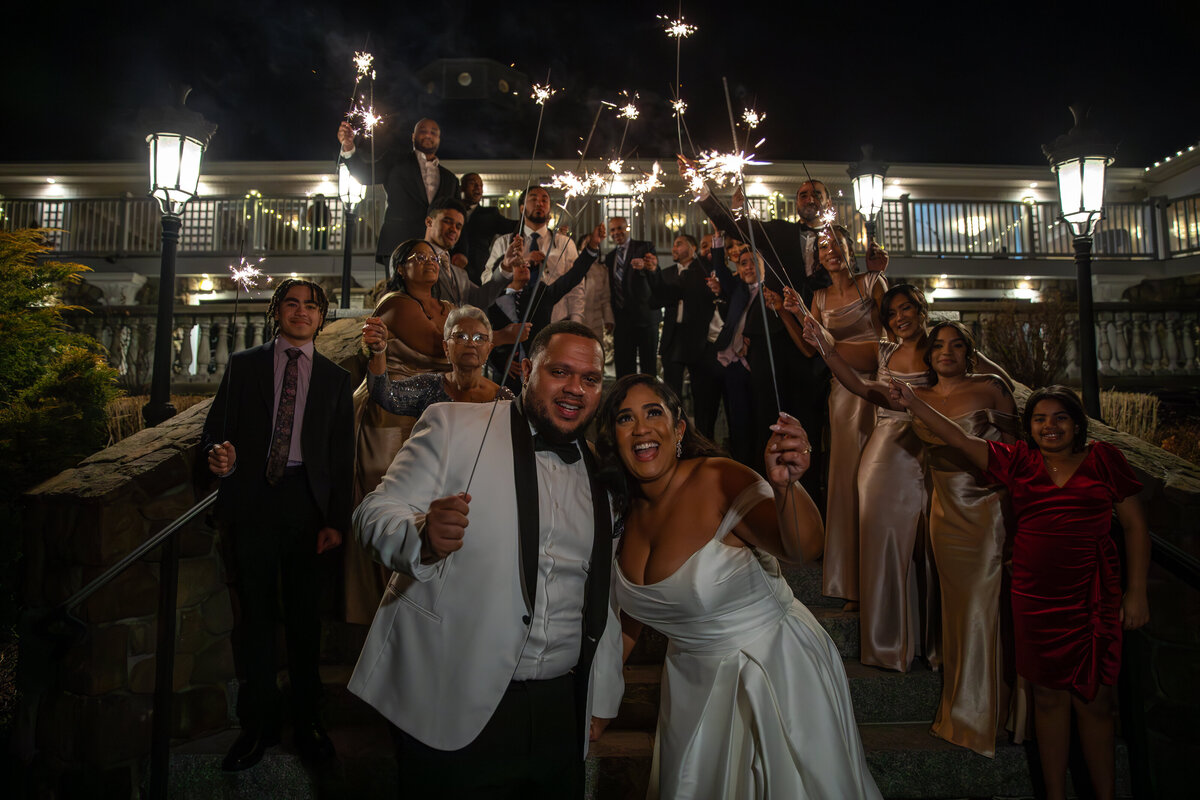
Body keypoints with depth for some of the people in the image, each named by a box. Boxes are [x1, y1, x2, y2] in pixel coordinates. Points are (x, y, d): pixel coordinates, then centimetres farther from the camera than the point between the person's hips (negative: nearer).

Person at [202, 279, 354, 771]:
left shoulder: (335, 378, 12)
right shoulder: (243, 365, 12)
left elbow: (342, 456, 8)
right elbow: (216, 426, 8)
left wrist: (336, 520, 0)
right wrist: (218, 456, -16)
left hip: (307, 501, 0)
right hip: (252, 498, 0)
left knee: (305, 612, 6)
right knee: (255, 611, 4)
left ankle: (305, 717, 20)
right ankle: (260, 723, 17)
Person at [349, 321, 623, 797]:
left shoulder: (600, 476, 9)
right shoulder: (453, 426, -4)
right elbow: (373, 516, -8)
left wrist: (601, 699, 13)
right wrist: (423, 535, -30)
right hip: (451, 707, -4)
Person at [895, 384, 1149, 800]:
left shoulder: (1103, 459, 3)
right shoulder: (1019, 462, 6)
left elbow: (1134, 525, 5)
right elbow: (960, 440, 2)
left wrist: (1136, 592, 2)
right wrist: (912, 402, -6)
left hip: (1092, 599, -2)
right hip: (1034, 598, 2)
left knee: (1092, 699, 2)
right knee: (1048, 694, 10)